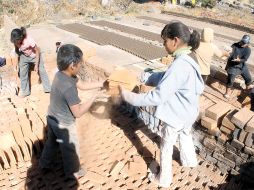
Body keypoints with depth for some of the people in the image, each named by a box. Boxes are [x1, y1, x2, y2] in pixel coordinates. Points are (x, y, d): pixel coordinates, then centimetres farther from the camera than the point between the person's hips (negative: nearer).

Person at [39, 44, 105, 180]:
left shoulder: (61, 74, -9)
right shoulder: (69, 88, -36)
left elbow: (83, 85, 0)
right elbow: (78, 113, -28)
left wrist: (102, 84, -3)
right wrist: (94, 97, -22)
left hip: (52, 118, 8)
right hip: (63, 124, -8)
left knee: (52, 142, 30)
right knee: (70, 148, 17)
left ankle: (45, 164, 53)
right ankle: (73, 172, 41)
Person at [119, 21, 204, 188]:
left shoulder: (180, 65, -34)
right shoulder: (189, 57, -4)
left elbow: (158, 97, -35)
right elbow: (167, 77, 6)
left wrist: (129, 96, -28)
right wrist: (148, 80, -2)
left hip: (176, 115, -9)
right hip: (189, 111, 9)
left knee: (166, 147, 14)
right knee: (185, 135, 34)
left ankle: (164, 179, 36)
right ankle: (189, 161, 60)